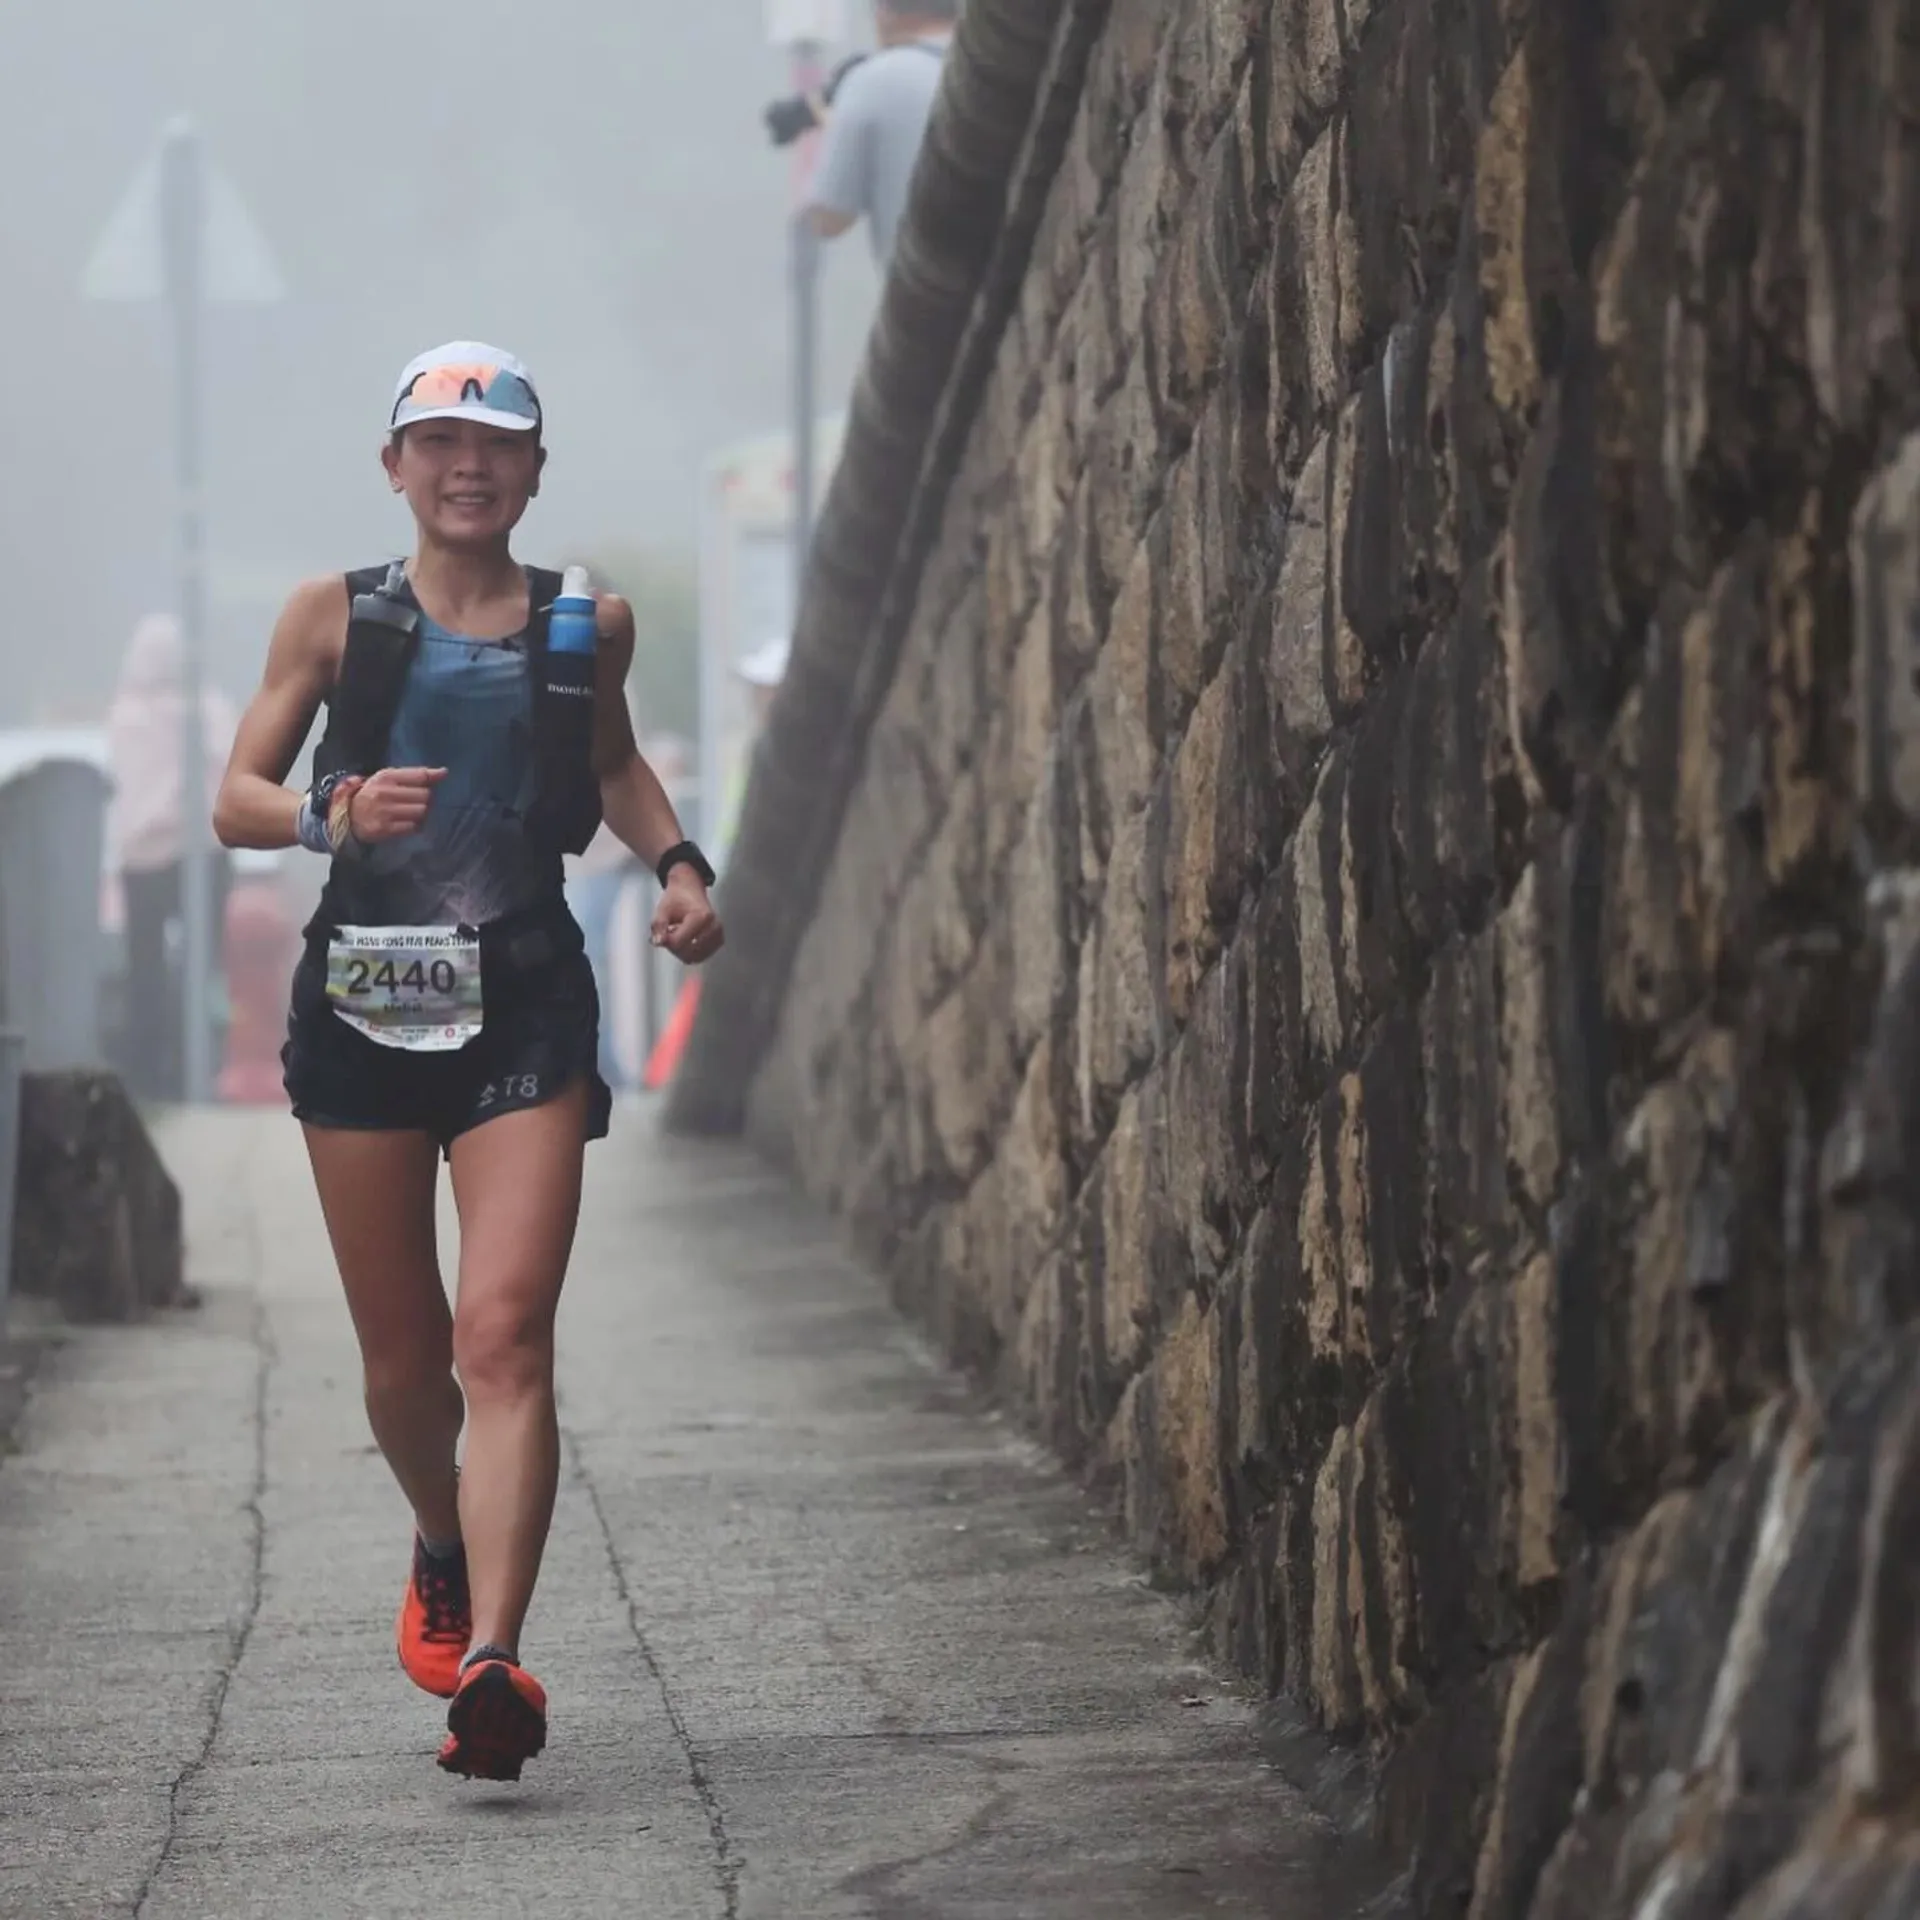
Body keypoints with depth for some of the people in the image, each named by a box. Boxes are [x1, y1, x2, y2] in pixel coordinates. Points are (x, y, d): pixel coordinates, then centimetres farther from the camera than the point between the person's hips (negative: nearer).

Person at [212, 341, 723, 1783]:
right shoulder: (336, 618, 4)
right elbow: (235, 800, 4)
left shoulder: (586, 627, 9)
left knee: (506, 1335, -15)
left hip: (526, 1009, -1)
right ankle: (443, 1550, 40)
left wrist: (678, 864, 11)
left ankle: (492, 1659, -23)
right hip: (364, 1000, 1)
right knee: (403, 1349, 8)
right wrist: (333, 813, -16)